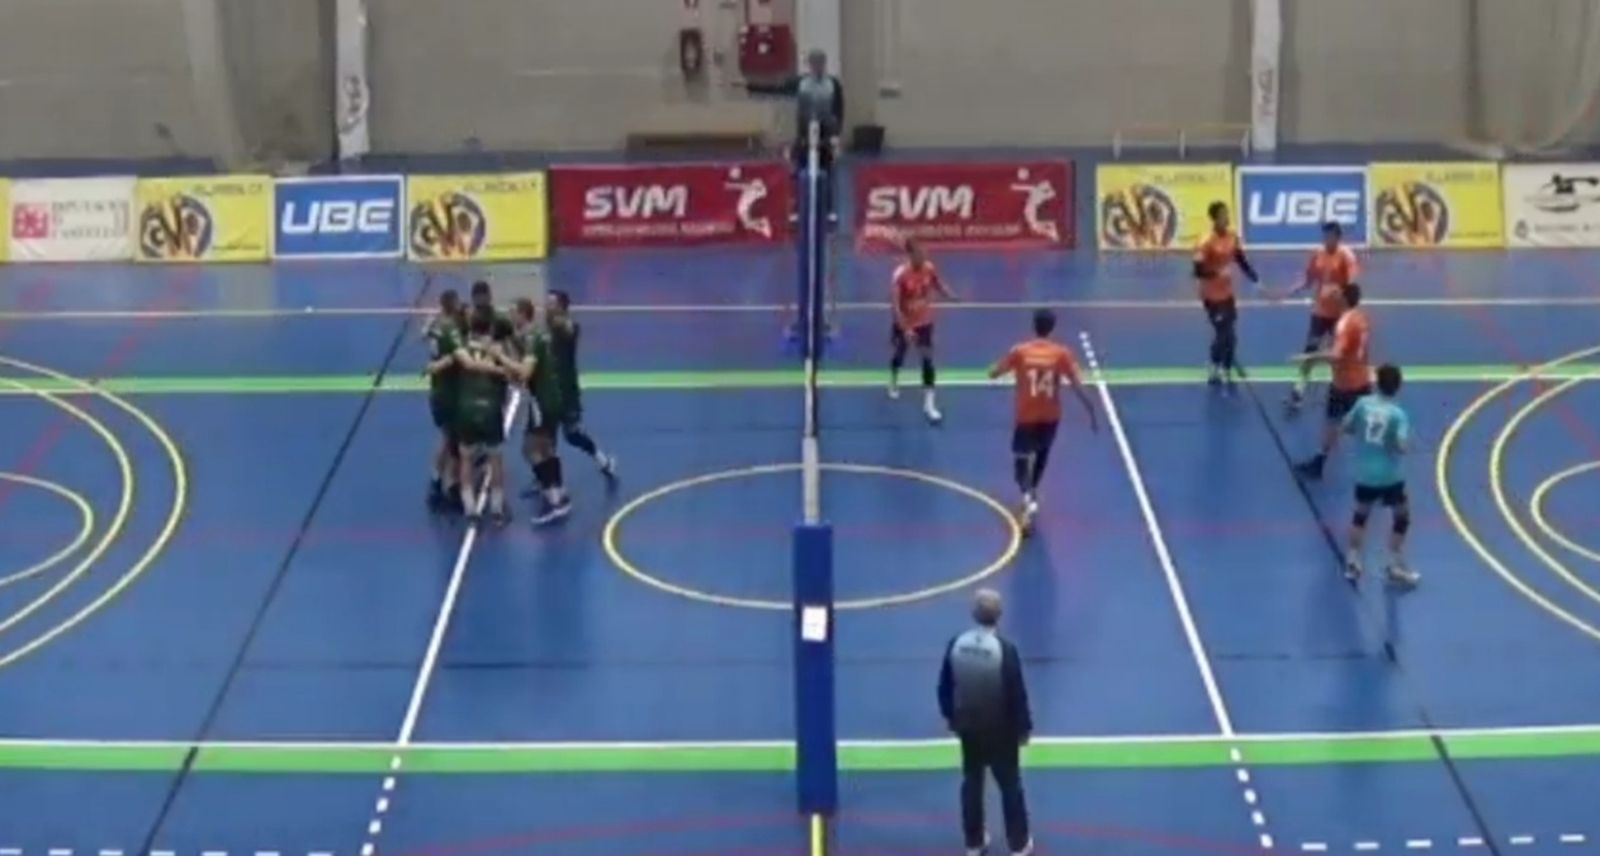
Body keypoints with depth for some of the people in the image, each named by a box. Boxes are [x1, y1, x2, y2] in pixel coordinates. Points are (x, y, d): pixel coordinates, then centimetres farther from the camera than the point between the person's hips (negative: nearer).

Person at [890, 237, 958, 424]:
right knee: (898, 356, 21)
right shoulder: (900, 274, -27)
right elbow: (894, 304, -27)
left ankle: (929, 403, -1)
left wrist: (955, 297, -15)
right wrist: (905, 328, -32)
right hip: (904, 324, -2)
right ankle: (893, 382, 54)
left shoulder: (930, 269, -14)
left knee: (928, 360, -5)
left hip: (924, 322, 2)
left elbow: (939, 287, 5)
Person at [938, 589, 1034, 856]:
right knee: (1010, 786, 11)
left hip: (968, 726, 4)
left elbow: (944, 687, -1)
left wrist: (952, 717, 16)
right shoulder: (1005, 649, -24)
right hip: (1001, 730, -4)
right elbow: (1017, 693, -18)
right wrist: (1023, 727, -4)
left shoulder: (956, 645, -11)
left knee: (972, 783, 18)